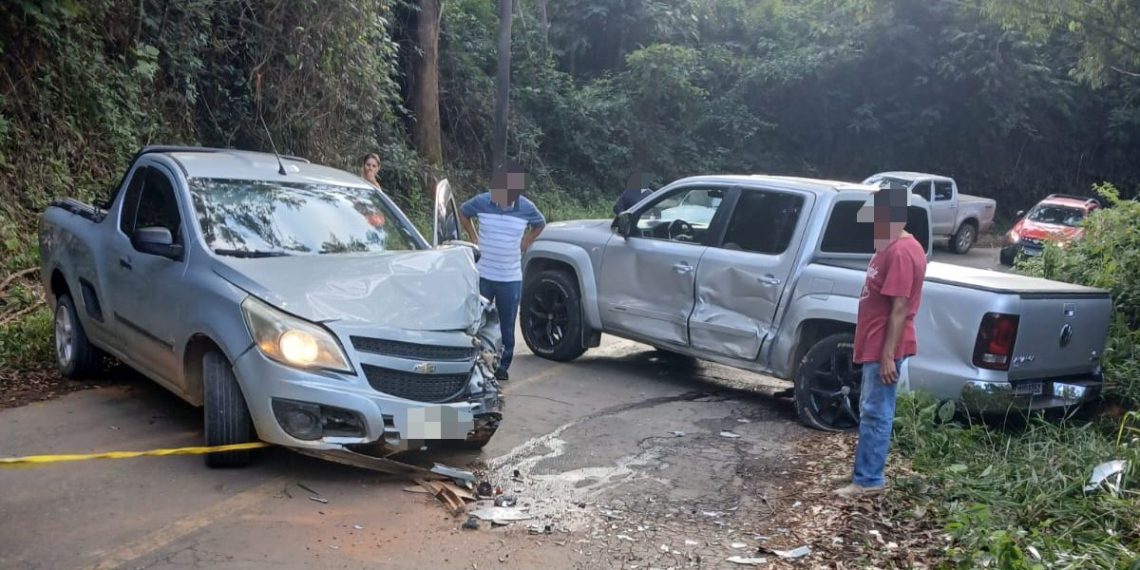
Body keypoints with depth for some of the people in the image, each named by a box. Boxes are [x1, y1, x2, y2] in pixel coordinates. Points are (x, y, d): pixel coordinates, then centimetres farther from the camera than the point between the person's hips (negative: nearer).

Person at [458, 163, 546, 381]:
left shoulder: (526, 207, -9)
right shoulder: (481, 202, -10)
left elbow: (540, 224, 13)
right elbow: (462, 212, 11)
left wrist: (524, 243, 3)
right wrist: (473, 237, 5)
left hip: (511, 278, 0)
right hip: (482, 275, 0)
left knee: (507, 326, 8)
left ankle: (502, 367, 21)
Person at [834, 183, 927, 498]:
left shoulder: (902, 251, -19)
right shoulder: (890, 247, 13)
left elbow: (900, 308, -22)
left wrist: (888, 355, -23)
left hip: (884, 349, -10)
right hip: (874, 346, 10)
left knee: (875, 413, -4)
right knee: (870, 411, 15)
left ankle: (868, 480, 3)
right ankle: (867, 475, 23)